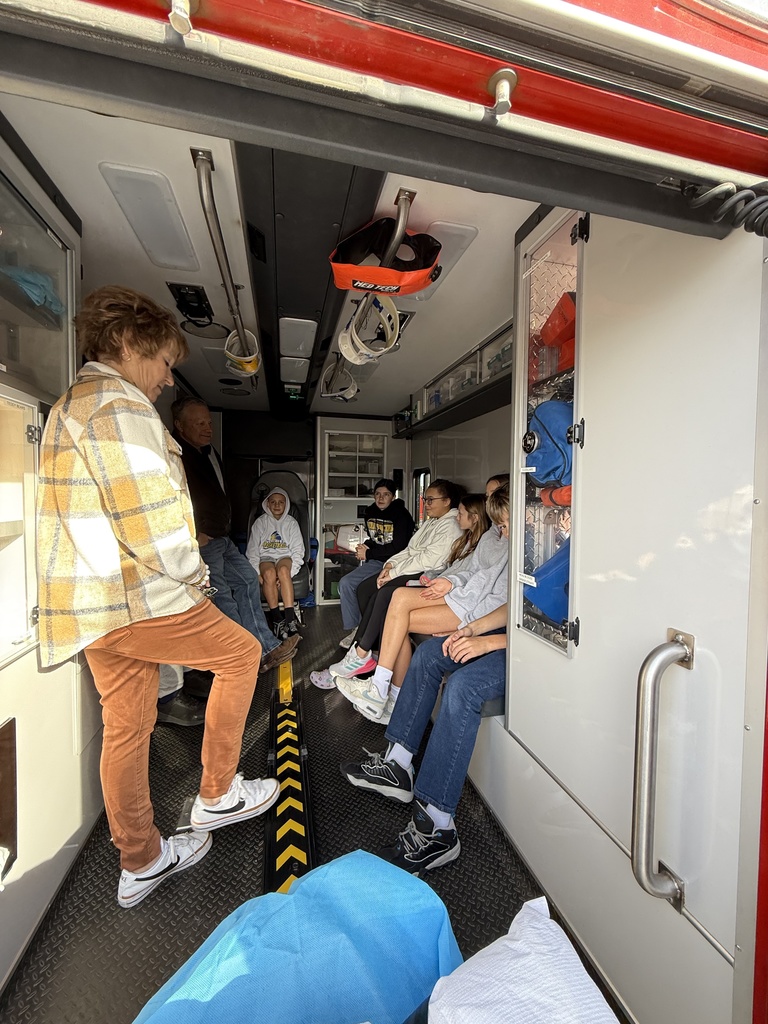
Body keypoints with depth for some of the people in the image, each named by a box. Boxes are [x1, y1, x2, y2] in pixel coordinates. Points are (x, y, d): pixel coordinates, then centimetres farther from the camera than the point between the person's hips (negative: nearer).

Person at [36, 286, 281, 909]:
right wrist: (195, 576, -7)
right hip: (138, 598, -10)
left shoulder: (71, 404, 21)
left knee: (127, 728, 17)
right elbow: (150, 518, -23)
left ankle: (141, 862, 36)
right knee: (241, 652, 9)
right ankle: (218, 792, 23)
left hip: (91, 604, 10)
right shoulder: (119, 404, -13)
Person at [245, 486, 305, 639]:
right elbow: (252, 550, 6)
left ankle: (290, 618, -41)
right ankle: (277, 620, -32)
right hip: (266, 557, 0)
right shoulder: (260, 522, 11)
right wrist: (256, 573, -10)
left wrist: (289, 572, -13)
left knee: (283, 570, -36)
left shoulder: (291, 523, 10)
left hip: (285, 556, 0)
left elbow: (298, 550, 4)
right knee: (269, 573, -35)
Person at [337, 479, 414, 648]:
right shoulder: (370, 513, 11)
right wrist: (365, 547, 0)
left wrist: (368, 553, -12)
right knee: (345, 583, -9)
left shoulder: (401, 515, -11)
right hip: (376, 561, 8)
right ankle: (355, 628, 2)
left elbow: (398, 547, -17)